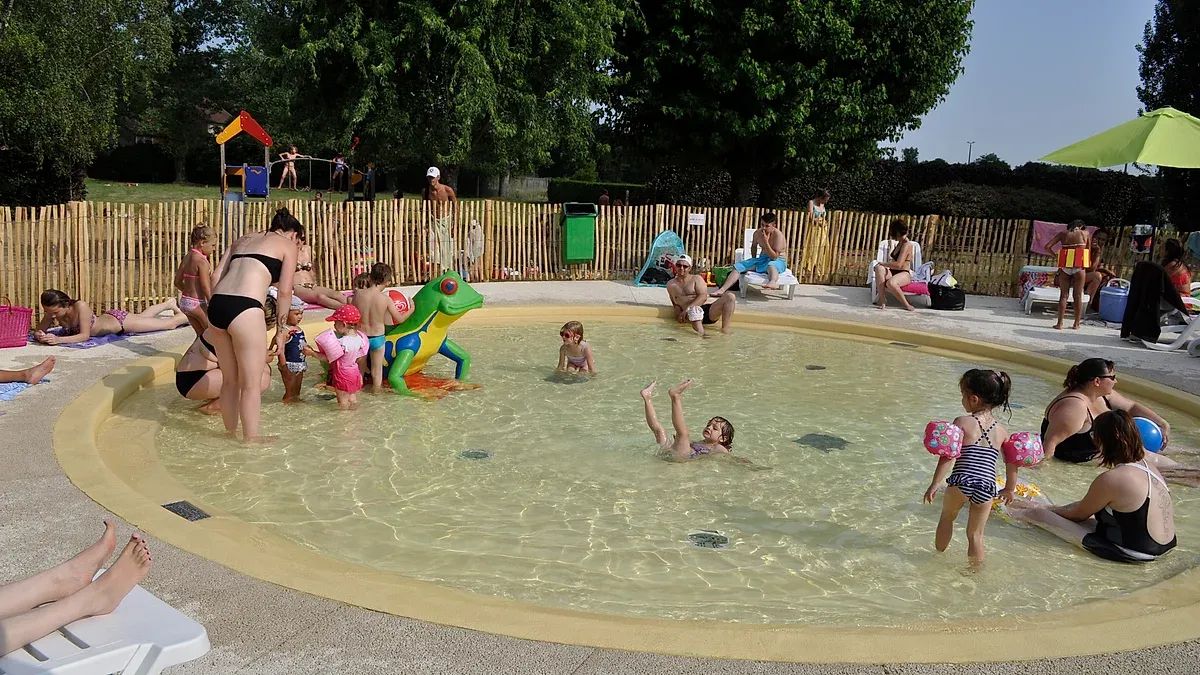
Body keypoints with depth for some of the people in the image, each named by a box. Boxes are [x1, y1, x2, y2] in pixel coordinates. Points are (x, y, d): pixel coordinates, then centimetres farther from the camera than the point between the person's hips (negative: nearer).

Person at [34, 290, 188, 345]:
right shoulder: (52, 311, -23)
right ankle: (169, 303, 64)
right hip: (107, 318, 7)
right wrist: (39, 335, -40)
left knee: (171, 324, 8)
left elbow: (85, 335, -41)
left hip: (120, 320, -7)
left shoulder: (80, 307, -42)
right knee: (142, 316, 37)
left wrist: (58, 339, -53)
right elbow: (39, 330, -16)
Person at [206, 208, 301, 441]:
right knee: (251, 383, 3)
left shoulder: (243, 240, 29)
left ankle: (230, 432, 27)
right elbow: (285, 292, 2)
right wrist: (280, 331, 7)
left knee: (230, 380, 18)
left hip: (217, 303, 7)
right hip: (244, 308, -7)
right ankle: (250, 439, 8)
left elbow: (217, 276, 18)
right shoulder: (288, 246, 11)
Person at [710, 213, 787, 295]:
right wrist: (753, 260, 18)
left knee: (771, 266, -45)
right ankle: (721, 290, -19)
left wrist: (766, 242, -29)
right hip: (762, 259, 7)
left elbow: (774, 257, -24)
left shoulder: (778, 235, -19)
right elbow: (754, 246, 24)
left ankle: (773, 282, -79)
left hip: (777, 261, -7)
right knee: (738, 267, -10)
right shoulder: (757, 233, 1)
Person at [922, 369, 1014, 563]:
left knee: (947, 517, 25)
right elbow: (1012, 463, 12)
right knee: (975, 535, 15)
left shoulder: (963, 422, -7)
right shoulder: (1002, 431, 7)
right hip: (986, 489, 2)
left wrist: (934, 485, -8)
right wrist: (1009, 489, 27)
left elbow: (948, 456, -12)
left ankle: (939, 555, 37)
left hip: (960, 483, -2)